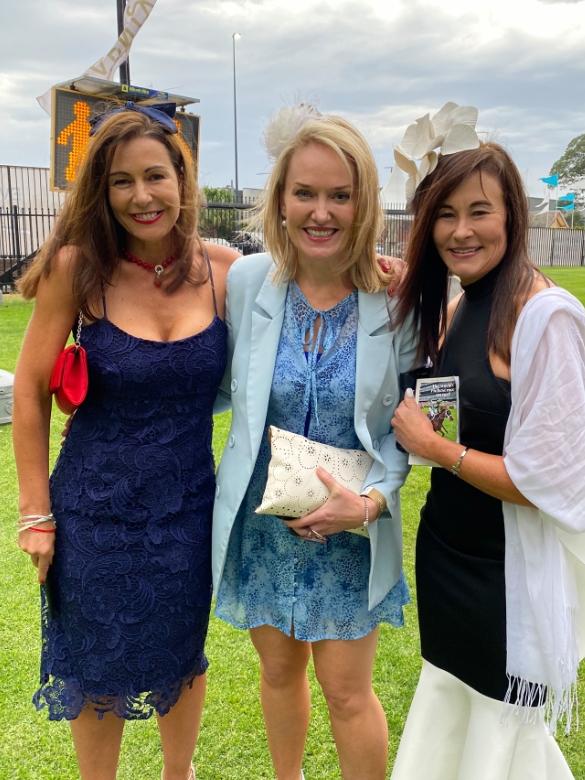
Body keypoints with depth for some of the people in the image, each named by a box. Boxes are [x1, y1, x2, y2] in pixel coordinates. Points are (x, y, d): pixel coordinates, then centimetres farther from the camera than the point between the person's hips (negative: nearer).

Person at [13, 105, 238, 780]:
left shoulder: (224, 269, -8)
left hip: (189, 509, 2)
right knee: (97, 673, 17)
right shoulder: (79, 266, -13)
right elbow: (30, 388, -6)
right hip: (95, 511, -1)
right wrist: (36, 513, -4)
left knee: (181, 660, 23)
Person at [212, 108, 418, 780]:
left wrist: (373, 498, -18)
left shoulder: (395, 299, -13)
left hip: (350, 529, -2)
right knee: (278, 671, 22)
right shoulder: (247, 280, -9)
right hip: (260, 523, 2)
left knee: (347, 691, 9)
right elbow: (225, 388, 4)